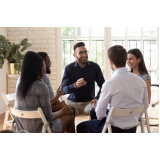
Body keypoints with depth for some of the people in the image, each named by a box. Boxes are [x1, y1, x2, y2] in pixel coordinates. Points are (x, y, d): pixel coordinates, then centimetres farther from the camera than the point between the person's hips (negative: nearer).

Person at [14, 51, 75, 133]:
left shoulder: (19, 86, 3)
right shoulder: (41, 86, -18)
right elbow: (49, 116, -14)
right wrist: (62, 111, 7)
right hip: (38, 131, -7)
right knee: (70, 116, 14)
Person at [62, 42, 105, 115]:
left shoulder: (95, 67, 3)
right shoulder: (69, 68, -1)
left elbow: (103, 86, 6)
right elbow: (63, 89, -7)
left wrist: (97, 98, -13)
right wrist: (75, 85, -28)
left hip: (89, 102, 1)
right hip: (73, 102, -1)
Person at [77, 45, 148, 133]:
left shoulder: (110, 84, -23)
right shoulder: (141, 81, -7)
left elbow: (100, 113, -15)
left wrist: (100, 118, 8)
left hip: (115, 129, -6)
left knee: (81, 127, 17)